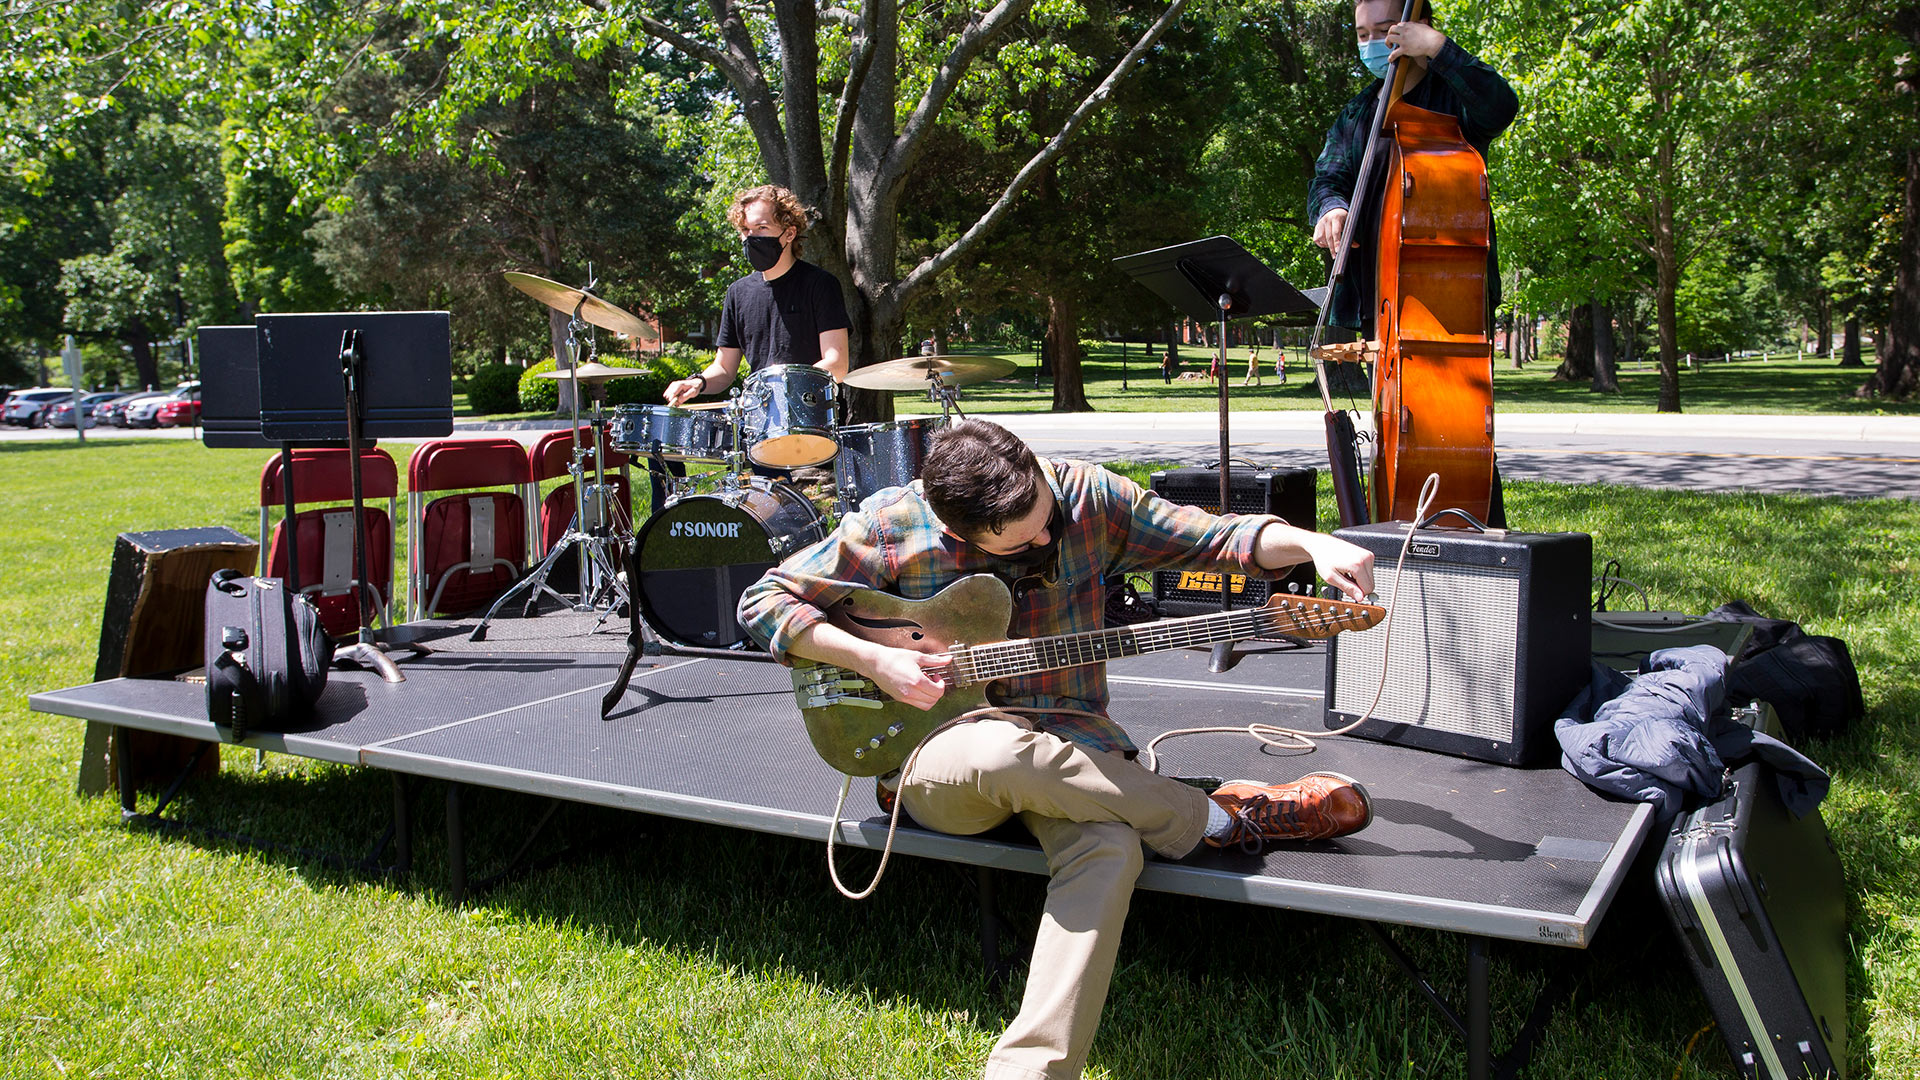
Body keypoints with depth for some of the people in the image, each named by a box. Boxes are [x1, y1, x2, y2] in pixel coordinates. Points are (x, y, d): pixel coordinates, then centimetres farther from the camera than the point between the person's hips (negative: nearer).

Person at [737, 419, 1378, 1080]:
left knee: (1110, 848, -33)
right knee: (1004, 751, -39)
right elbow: (763, 602, -2)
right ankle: (1217, 820, -16)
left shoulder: (1087, 497, -2)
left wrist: (1309, 543, -15)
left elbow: (1216, 538, 3)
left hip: (1066, 740, 2)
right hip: (935, 749, -1)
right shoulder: (892, 524, -8)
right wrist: (874, 659, -13)